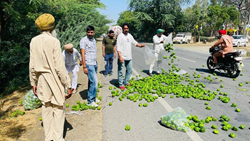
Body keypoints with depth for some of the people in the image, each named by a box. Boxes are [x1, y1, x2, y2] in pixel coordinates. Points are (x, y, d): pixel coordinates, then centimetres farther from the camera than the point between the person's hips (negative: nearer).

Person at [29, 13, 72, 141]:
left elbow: (32, 66, 4)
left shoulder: (34, 41, 0)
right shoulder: (54, 41, -15)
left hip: (41, 79, 5)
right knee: (58, 109, 8)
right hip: (54, 79, -5)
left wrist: (33, 83, 15)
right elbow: (59, 67, -16)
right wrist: (68, 85, -9)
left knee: (46, 108, 15)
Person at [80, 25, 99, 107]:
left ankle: (92, 97, 21)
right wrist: (84, 67, -16)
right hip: (89, 64, -7)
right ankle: (90, 101, -2)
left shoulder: (94, 40, 16)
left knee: (92, 81, 12)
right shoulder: (83, 40, -7)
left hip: (95, 64, 7)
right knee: (94, 81, -11)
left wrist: (96, 63, 15)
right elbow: (82, 54, -11)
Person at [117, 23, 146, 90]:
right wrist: (120, 56, -23)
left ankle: (126, 82, 30)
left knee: (129, 70, 15)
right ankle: (121, 84, 11)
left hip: (129, 57, 7)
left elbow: (134, 42, 19)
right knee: (120, 71, 0)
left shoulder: (130, 36, 12)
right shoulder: (120, 36, -9)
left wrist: (140, 45, -1)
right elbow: (118, 47, -15)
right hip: (122, 57, -7)